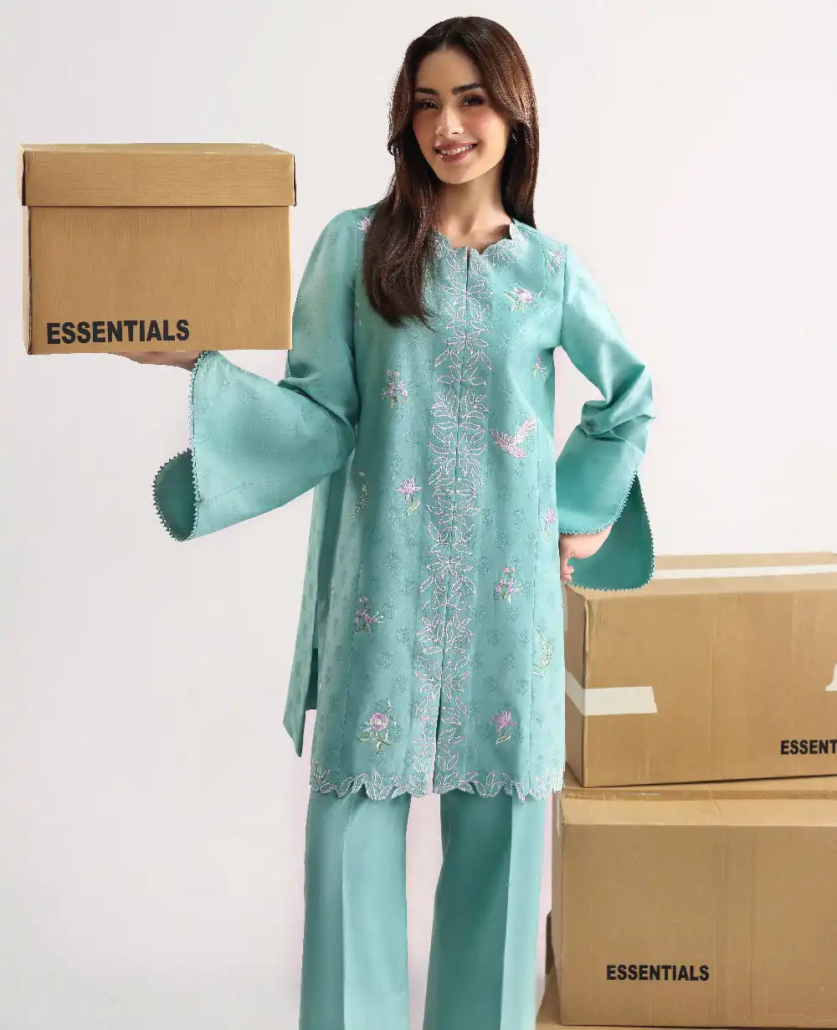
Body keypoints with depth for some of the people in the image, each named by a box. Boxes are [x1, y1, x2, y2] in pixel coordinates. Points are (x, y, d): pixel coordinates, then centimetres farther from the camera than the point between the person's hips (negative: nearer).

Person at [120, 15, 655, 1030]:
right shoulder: (356, 246, 3)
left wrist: (582, 511, 13)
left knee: (497, 824, 6)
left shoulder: (548, 269, 7)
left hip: (507, 590, 2)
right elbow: (321, 420, -2)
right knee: (354, 817, -2)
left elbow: (629, 396, 20)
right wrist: (200, 367, -14)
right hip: (384, 590, -1)